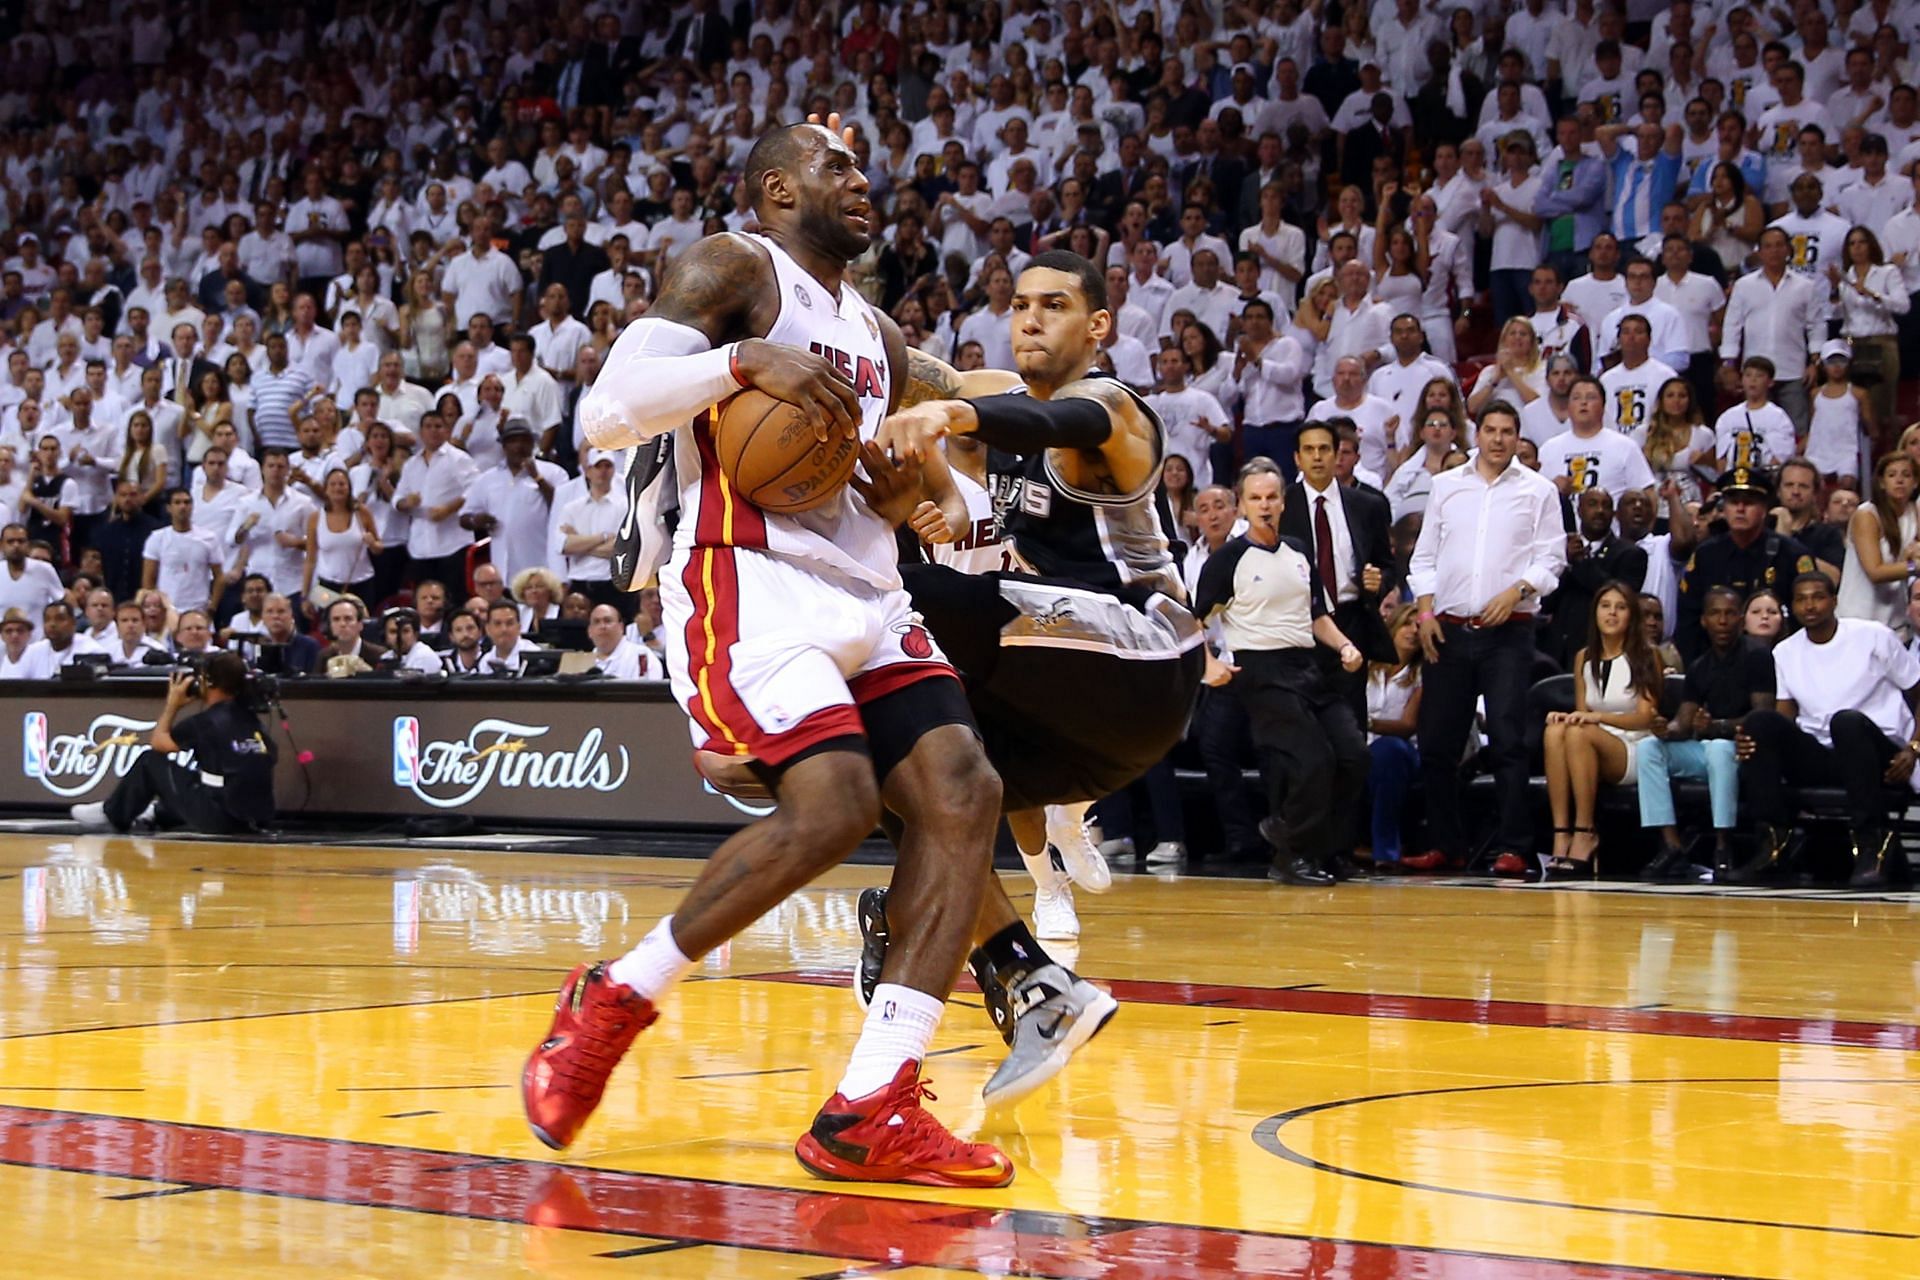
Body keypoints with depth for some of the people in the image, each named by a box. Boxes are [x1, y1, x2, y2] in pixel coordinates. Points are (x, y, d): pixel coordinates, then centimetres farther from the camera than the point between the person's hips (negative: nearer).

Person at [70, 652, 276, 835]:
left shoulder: (205, 722, -6)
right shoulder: (250, 720, 8)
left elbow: (157, 742, 6)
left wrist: (173, 704, 19)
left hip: (220, 820, -6)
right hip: (257, 821, 6)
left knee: (151, 759, 10)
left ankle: (113, 816, 26)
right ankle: (160, 814, 56)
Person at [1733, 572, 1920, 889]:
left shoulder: (1874, 637, 0)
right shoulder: (1786, 652, 12)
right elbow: (1784, 716, 9)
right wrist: (1753, 740, -14)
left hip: (1878, 757, -4)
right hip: (1818, 759, 4)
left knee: (1847, 720, -38)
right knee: (1759, 722, -22)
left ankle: (1872, 845, -38)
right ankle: (1774, 844, -29)